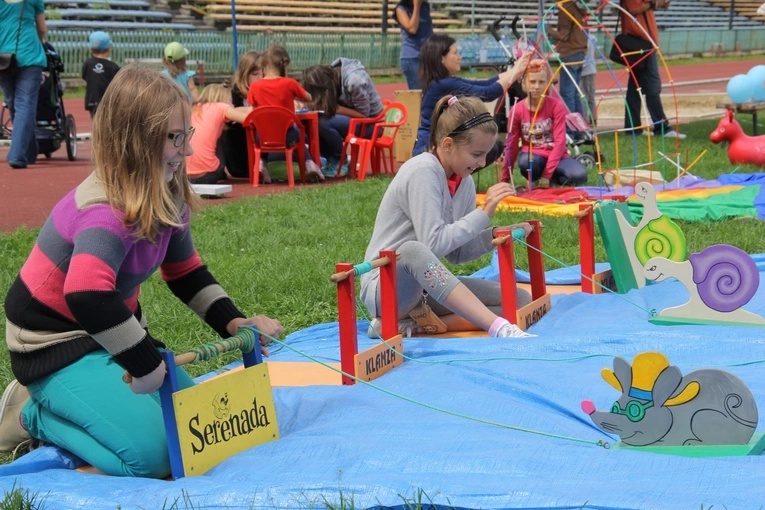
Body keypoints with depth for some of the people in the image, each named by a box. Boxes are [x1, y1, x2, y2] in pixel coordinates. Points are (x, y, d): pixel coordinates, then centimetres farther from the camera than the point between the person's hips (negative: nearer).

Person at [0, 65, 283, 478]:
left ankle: (56, 403, 15)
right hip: (57, 346, -9)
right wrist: (146, 363, -39)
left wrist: (231, 323, 2)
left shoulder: (166, 199, -1)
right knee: (151, 452, -21)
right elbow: (86, 296, -48)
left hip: (109, 333, 9)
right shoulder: (108, 211, -31)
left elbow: (185, 271, 15)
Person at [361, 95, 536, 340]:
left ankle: (416, 322, -13)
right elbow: (433, 244, -25)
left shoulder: (465, 182, 7)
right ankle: (499, 328, -44)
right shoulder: (422, 172, -17)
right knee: (413, 250, -42)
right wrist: (483, 213, -22)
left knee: (521, 302, -3)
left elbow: (457, 253, 9)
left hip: (426, 287, 9)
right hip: (385, 288, -8)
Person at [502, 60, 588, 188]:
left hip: (555, 156, 0)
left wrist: (547, 175, -21)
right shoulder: (517, 110, -5)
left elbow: (560, 142, -13)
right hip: (533, 156, 1)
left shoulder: (556, 105, -9)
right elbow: (512, 145, 1)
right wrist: (505, 180, 3)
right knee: (525, 162, -37)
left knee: (579, 175, -31)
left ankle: (550, 179, -2)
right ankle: (537, 180, -5)